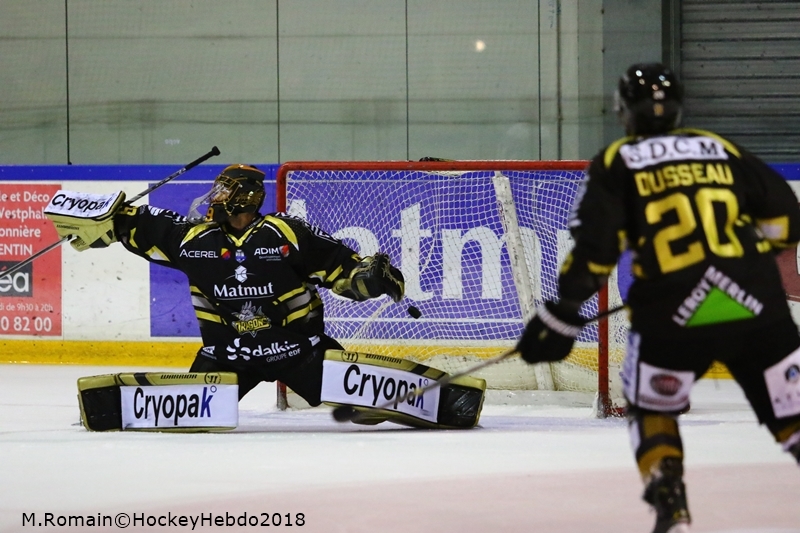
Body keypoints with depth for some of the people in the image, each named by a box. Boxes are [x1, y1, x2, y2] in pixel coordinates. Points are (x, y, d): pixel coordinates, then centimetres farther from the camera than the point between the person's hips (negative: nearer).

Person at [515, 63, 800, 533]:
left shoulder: (617, 162, 8)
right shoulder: (722, 149, 17)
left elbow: (595, 248, -2)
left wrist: (562, 317, 3)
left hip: (676, 316, -2)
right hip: (757, 304, 2)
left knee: (652, 407, 21)